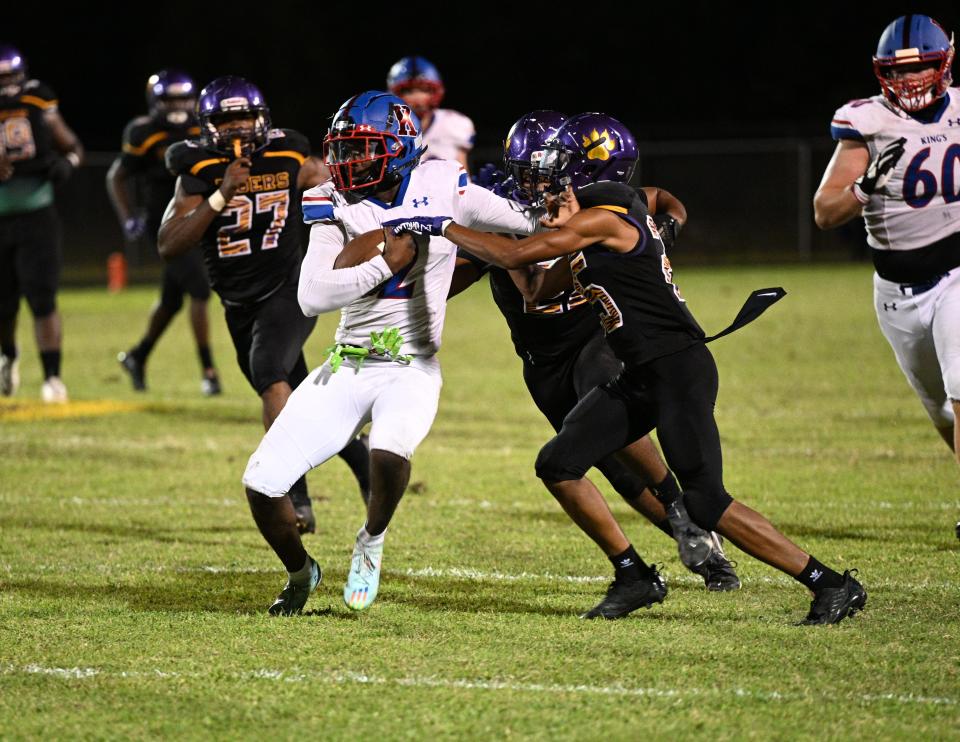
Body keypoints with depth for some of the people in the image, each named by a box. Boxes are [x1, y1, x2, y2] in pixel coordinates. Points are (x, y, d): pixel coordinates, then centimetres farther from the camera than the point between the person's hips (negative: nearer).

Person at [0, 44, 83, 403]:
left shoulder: (39, 105, -1)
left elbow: (72, 145, 12)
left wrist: (66, 162, -10)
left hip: (37, 216, -1)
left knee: (42, 299, -10)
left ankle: (52, 377, -6)